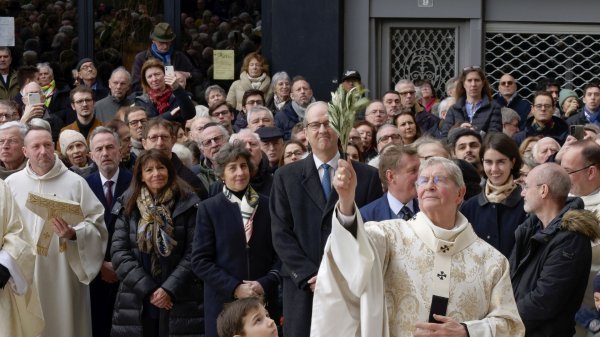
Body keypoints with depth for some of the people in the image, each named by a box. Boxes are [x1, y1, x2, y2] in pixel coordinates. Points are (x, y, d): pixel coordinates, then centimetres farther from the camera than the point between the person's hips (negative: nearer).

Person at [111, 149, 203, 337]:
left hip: (180, 303, -2)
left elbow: (193, 253, -4)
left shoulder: (187, 204, 0)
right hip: (136, 304, 2)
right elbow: (119, 253, 0)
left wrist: (170, 289, -14)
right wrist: (147, 289, -10)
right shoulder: (127, 206, 7)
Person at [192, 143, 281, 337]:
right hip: (223, 302, -1)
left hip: (264, 301, 1)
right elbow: (200, 260, -2)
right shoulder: (209, 209, 3)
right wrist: (234, 288, -11)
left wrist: (266, 283, -9)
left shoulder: (268, 206, 8)